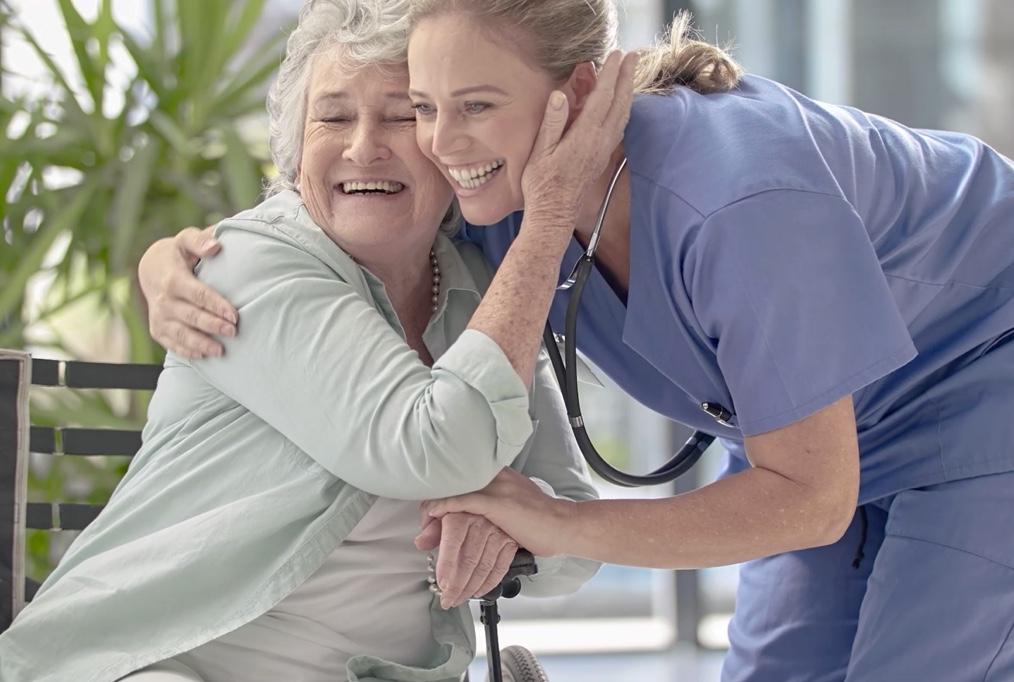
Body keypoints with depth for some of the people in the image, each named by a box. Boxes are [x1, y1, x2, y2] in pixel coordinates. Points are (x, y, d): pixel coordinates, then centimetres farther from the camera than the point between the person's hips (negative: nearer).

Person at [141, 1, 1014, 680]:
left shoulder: (742, 200, -42)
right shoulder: (502, 182, -21)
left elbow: (809, 500, -35)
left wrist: (564, 525, -38)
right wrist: (181, 259, -29)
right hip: (819, 416, 7)